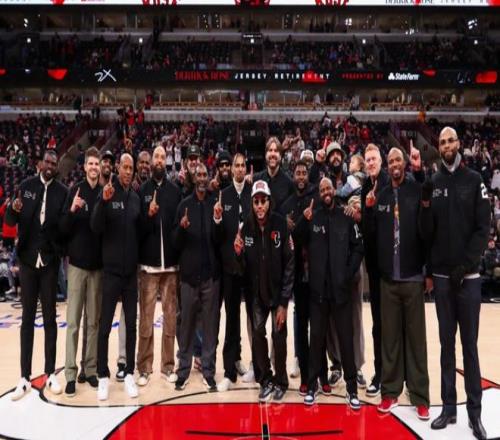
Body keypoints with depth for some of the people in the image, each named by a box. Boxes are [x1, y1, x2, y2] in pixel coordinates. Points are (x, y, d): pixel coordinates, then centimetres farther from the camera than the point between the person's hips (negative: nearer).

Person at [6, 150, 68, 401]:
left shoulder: (62, 192, -2)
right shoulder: (26, 186, 2)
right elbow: (10, 222, 0)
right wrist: (13, 209, -20)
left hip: (50, 260, -1)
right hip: (27, 258, 1)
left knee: (49, 317, 8)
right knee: (27, 318, 7)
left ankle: (50, 374, 18)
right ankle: (24, 377, 15)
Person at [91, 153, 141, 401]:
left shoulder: (136, 198, 7)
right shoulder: (107, 193, -5)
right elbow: (95, 227, -15)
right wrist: (104, 201, -28)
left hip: (131, 270, 4)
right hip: (111, 269, -4)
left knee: (131, 324, 9)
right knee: (105, 325, 2)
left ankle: (129, 374, 19)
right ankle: (103, 376, 14)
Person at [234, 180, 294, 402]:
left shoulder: (281, 224, -17)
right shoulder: (247, 226, -5)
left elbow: (289, 263, -15)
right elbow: (244, 266, 0)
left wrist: (284, 302, -15)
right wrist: (239, 252, -22)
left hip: (278, 291, -3)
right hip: (257, 292, 3)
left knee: (279, 336, 2)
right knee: (257, 334, 7)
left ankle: (280, 381, 23)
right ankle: (265, 379, 26)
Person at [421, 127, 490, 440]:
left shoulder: (475, 181, 0)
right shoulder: (432, 184, 6)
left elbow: (483, 229, -6)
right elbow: (428, 234, 3)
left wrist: (465, 265, -13)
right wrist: (426, 206, -13)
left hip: (468, 276, -2)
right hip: (441, 276, 2)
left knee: (470, 344, 5)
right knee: (447, 343, 10)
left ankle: (475, 412, 15)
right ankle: (449, 407, 20)